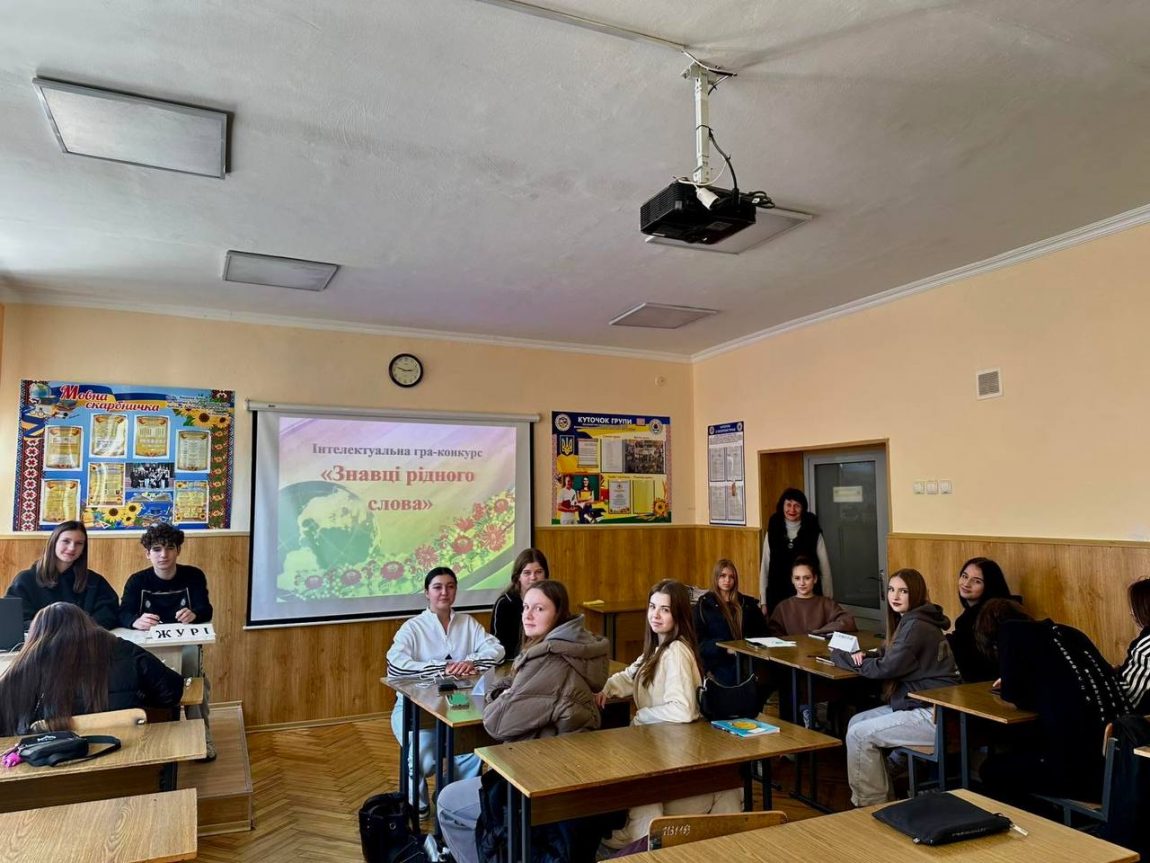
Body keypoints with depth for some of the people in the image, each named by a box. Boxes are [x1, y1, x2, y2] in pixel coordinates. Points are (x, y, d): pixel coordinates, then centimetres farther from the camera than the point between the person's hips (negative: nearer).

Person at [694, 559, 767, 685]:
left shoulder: (746, 602, 22)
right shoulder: (704, 604, 10)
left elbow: (761, 630, 19)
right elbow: (698, 639, 1)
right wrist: (724, 648, -13)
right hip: (719, 661, -3)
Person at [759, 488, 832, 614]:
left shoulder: (813, 533, -3)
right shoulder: (772, 532, 2)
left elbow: (825, 567, 1)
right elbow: (765, 567, 5)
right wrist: (763, 601, 5)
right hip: (777, 598, 1)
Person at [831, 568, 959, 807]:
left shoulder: (916, 626, -18)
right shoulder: (909, 621, 13)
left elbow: (887, 668, -18)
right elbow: (888, 654, 19)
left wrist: (844, 658, -5)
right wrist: (864, 656, -4)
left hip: (934, 716, -10)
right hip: (919, 705, 10)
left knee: (859, 735, -12)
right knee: (856, 722, 6)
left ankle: (870, 804, 3)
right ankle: (883, 796, 14)